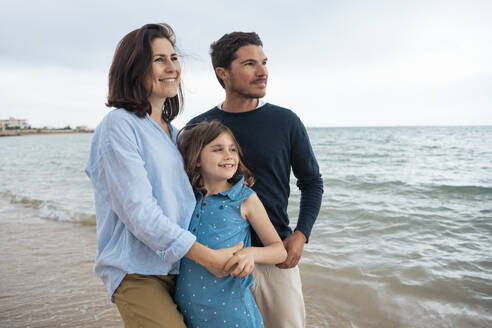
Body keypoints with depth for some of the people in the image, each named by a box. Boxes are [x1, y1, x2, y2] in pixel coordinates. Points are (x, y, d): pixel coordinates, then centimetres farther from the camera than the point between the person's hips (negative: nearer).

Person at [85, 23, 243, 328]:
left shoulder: (172, 132, 13)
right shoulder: (120, 125, -11)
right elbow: (139, 212, -19)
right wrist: (209, 257, -17)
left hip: (181, 268, 7)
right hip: (138, 273, -7)